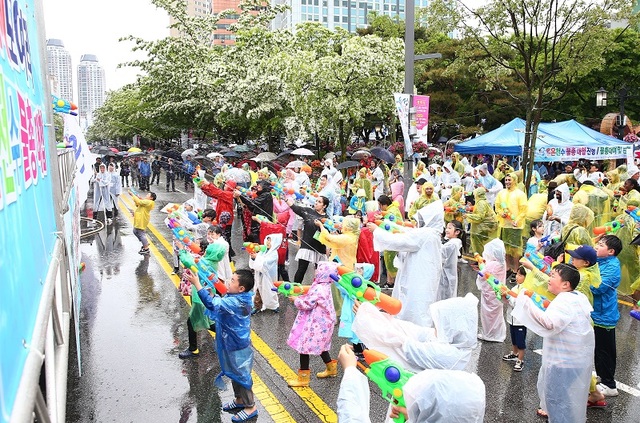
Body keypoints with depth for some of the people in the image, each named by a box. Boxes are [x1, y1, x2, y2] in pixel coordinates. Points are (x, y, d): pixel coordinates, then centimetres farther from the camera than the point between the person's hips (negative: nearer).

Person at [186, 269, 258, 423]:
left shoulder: (235, 302, -31)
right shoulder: (237, 298, -2)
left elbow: (212, 303, -41)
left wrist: (197, 284, -37)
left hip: (237, 348, -9)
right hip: (232, 345, 9)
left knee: (241, 376, 7)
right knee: (234, 375, 24)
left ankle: (250, 407, 24)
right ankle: (239, 400, 43)